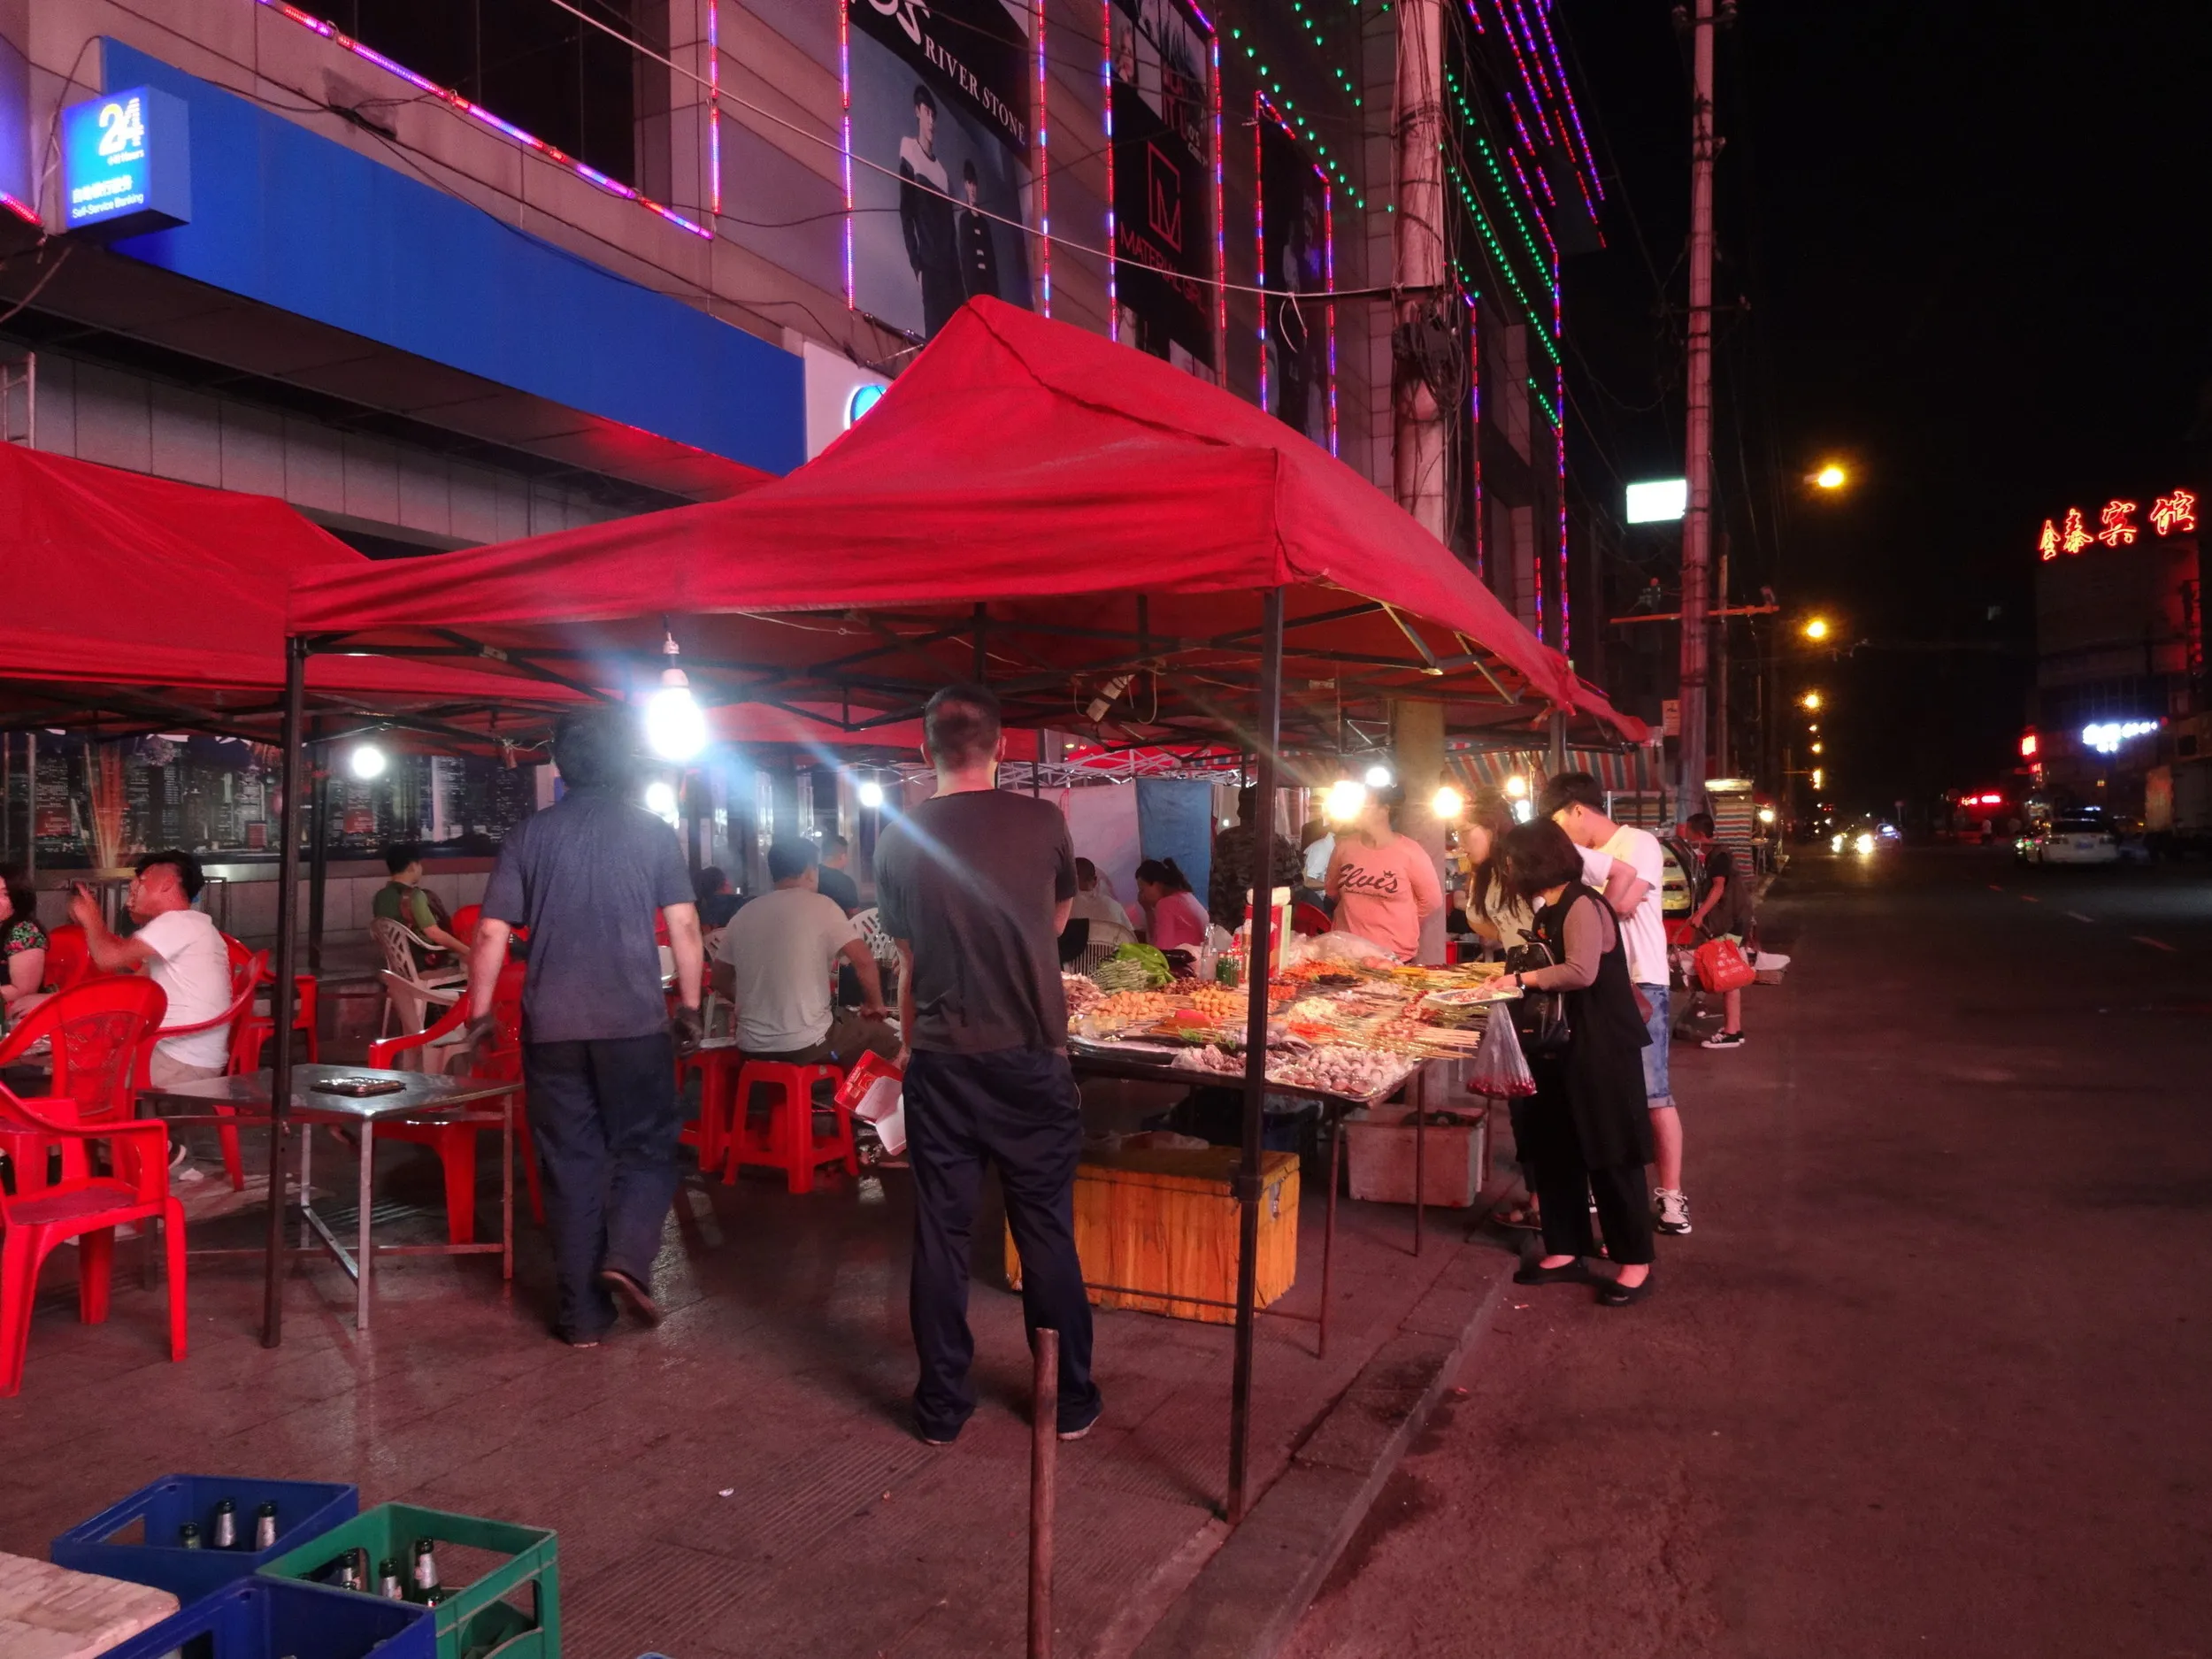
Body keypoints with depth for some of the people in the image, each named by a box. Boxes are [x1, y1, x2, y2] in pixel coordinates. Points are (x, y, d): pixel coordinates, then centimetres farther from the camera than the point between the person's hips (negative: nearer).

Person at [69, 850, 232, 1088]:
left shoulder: (179, 922, -14)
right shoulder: (183, 927, 20)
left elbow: (108, 957, -18)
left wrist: (91, 919, 2)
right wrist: (94, 924, 17)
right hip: (177, 1054, 9)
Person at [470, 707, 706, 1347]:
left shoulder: (530, 833, 4)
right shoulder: (652, 831, 1)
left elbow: (492, 933, 1)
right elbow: (684, 926, -3)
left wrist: (480, 1013, 9)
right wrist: (689, 1007, 5)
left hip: (551, 1025, 2)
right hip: (635, 1022, -2)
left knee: (570, 1161, 8)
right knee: (646, 1148, 12)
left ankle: (583, 1315, 12)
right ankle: (627, 1255, -11)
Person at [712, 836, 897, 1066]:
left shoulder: (742, 916, 8)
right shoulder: (820, 905, -6)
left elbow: (720, 981, 15)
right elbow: (864, 961, -12)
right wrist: (875, 1005, 5)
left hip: (752, 1046, 6)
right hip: (807, 1043, -6)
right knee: (884, 1040, 19)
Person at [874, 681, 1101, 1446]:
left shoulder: (898, 839, -3)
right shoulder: (1042, 823, -7)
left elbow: (907, 958, 6)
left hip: (939, 1063, 1)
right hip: (1031, 1060, -1)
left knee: (940, 1233, 10)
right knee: (1047, 1234, 10)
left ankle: (941, 1405, 20)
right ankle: (1070, 1400, 21)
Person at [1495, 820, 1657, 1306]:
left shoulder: (1582, 905, -18)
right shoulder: (1550, 909, 11)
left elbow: (1581, 972, -30)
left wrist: (1523, 978, -20)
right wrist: (1518, 975, 0)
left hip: (1601, 1048, -9)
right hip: (1561, 1046, 9)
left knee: (1610, 1156, -1)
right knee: (1555, 1152, 13)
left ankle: (1635, 1261, 11)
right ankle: (1565, 1251, 23)